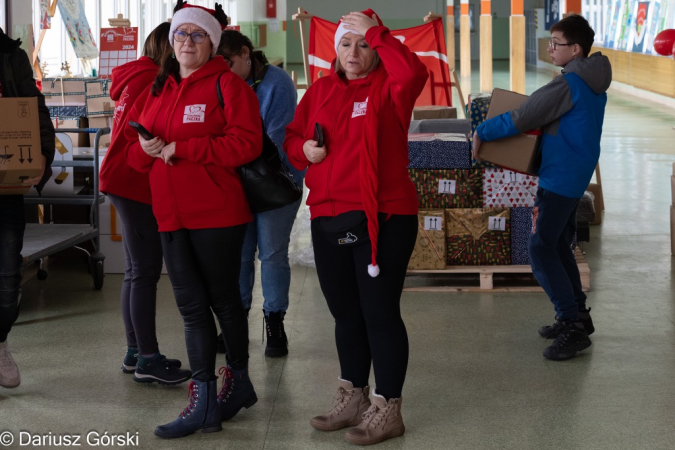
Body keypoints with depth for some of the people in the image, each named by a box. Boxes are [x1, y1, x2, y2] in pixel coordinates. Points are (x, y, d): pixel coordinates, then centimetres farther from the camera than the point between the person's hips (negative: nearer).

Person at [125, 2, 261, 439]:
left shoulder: (227, 84, -6)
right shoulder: (158, 90, 16)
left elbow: (246, 142, -18)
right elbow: (136, 148, 21)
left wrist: (180, 148, -18)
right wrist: (145, 148, -5)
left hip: (216, 214, -6)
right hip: (171, 216, 7)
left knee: (224, 300, 7)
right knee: (192, 306, 5)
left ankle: (239, 378, 27)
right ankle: (204, 401, 7)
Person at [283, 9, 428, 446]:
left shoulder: (388, 87, -5)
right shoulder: (320, 90, 12)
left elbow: (413, 72, -27)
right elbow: (293, 136, 20)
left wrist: (374, 31, -21)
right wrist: (304, 149, -2)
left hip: (383, 219, -6)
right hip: (327, 220, 6)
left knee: (380, 313, -1)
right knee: (346, 314, 16)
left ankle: (387, 409, 9)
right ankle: (353, 399, 30)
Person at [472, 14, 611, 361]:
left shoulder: (567, 86, -20)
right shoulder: (595, 83, 10)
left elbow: (519, 120, -20)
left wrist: (482, 132, -6)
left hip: (559, 177, -10)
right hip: (577, 174, 10)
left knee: (541, 249, -10)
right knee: (558, 245, 19)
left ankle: (572, 327, -10)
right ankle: (577, 315, 25)